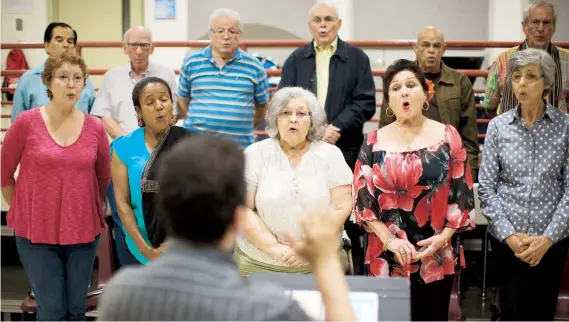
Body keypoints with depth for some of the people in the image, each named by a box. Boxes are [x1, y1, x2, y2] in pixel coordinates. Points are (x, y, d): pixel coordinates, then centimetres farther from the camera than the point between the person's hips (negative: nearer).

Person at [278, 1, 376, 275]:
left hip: (345, 149, -2)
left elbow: (365, 103, -2)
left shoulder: (357, 58, 5)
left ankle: (353, 274, 8)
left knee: (347, 216, 1)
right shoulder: (296, 59, 11)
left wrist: (335, 128, -15)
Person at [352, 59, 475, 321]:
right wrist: (389, 240, -10)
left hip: (436, 256, 0)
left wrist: (444, 236, -10)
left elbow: (462, 192, 0)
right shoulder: (374, 142, 2)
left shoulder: (447, 137, 0)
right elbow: (362, 198, -1)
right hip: (387, 256, 1)